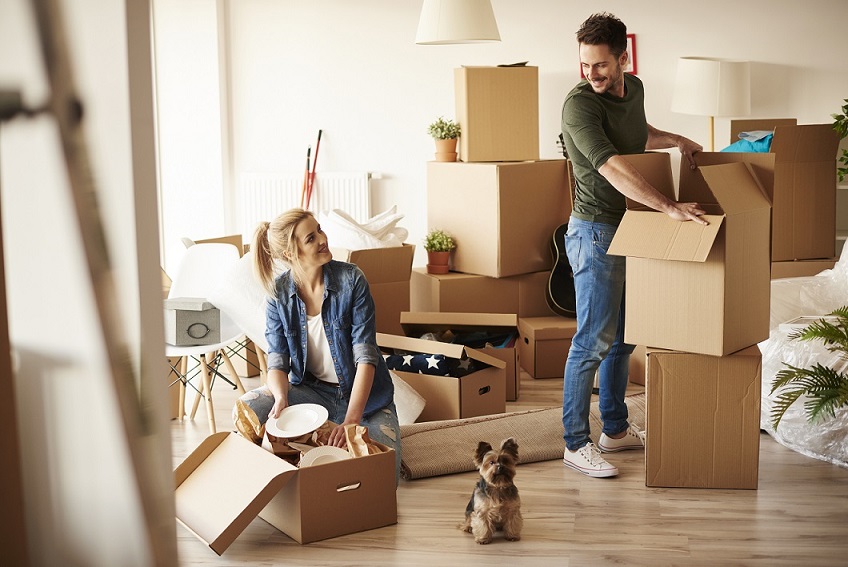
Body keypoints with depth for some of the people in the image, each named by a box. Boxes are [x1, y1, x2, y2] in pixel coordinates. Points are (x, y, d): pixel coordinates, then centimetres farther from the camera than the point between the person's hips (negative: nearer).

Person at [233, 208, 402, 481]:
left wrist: (351, 419, -32)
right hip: (311, 390, 2)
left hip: (363, 392, -1)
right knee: (246, 409, -25)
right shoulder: (279, 292, -8)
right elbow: (277, 360, -9)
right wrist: (281, 398, -33)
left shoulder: (351, 279, -16)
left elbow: (366, 355, -20)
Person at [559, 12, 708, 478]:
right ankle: (575, 444, 3)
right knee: (594, 341, -6)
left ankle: (615, 430, 28)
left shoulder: (634, 88, 7)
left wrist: (675, 140, 14)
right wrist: (669, 207, -38)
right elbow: (612, 168, -31)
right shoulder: (579, 104, -19)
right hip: (596, 233, -8)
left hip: (631, 229, 8)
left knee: (622, 337, 15)